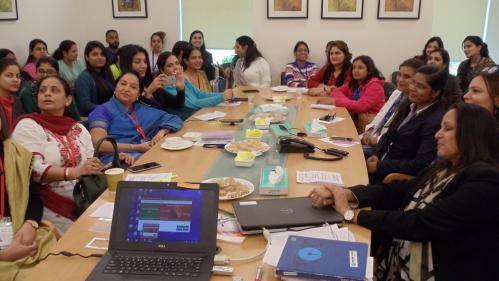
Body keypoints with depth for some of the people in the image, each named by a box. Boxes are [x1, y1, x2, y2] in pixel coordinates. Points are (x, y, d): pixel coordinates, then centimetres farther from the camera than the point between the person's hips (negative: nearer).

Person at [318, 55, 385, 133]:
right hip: (355, 120, 6)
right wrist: (347, 102, -17)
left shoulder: (374, 85, -12)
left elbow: (362, 105, -24)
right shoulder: (354, 83, 11)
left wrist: (334, 101, -24)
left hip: (370, 124, -6)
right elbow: (337, 91, 5)